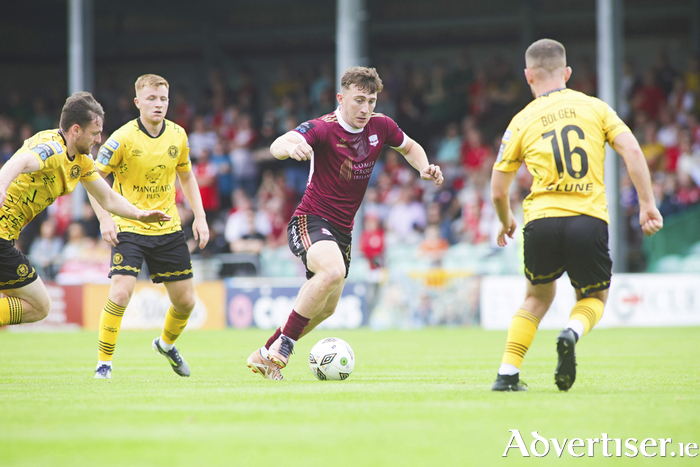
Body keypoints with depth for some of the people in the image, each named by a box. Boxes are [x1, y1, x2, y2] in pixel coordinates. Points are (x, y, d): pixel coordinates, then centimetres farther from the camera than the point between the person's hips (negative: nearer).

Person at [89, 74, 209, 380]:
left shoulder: (178, 136, 0)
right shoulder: (123, 138, -15)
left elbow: (186, 176, 15)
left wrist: (200, 217, 7)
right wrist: (104, 219, -20)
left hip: (168, 229, 5)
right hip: (129, 228, -5)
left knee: (185, 301, 8)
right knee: (120, 294, -22)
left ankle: (166, 343, 40)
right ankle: (104, 362, -7)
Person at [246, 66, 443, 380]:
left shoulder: (380, 126, -1)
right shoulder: (322, 129, -20)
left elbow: (409, 147, 20)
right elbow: (277, 146, -38)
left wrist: (424, 168, -1)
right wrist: (290, 146, -63)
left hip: (342, 230, 8)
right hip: (311, 221, -8)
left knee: (326, 308, 15)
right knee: (333, 271, -36)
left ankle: (265, 355, 32)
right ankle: (283, 345, -24)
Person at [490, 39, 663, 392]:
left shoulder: (522, 121, 9)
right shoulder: (595, 107, 9)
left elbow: (498, 191, 12)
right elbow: (632, 151, -3)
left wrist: (505, 222, 31)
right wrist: (647, 205, 1)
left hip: (541, 219, 1)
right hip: (589, 219, -1)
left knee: (538, 297, 25)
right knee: (594, 297, 20)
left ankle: (508, 373, 14)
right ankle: (572, 333, -15)